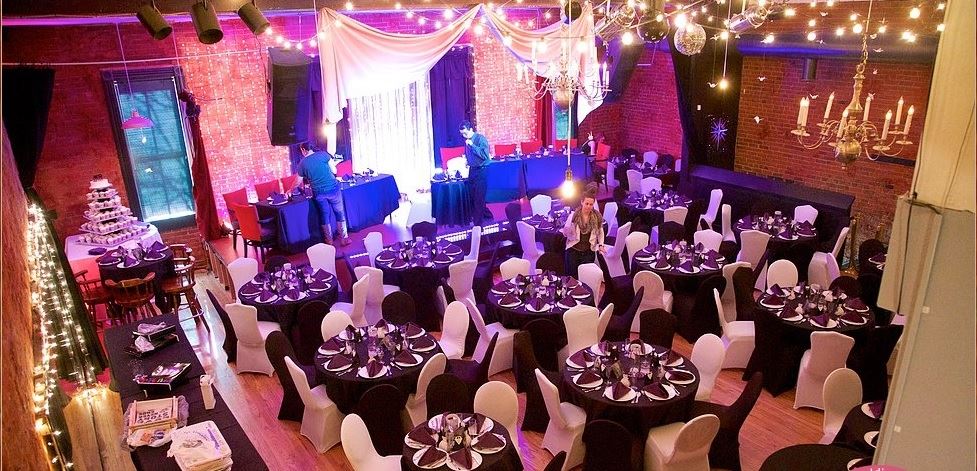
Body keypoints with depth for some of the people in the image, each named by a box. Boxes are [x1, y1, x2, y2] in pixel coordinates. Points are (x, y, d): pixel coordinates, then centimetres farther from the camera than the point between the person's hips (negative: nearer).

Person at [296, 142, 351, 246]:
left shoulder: (302, 163, 4)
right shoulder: (323, 154, -2)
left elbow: (299, 182, 15)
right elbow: (334, 171, 1)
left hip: (319, 193, 2)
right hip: (333, 188, -2)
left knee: (325, 216, 15)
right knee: (340, 213, 10)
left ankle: (329, 240, 23)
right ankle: (344, 238, 15)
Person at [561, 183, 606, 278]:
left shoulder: (597, 216, -3)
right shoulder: (574, 215, -9)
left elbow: (600, 232, 14)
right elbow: (566, 233, -5)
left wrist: (601, 245, 2)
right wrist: (566, 229, -27)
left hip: (589, 252, 1)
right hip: (573, 250, -1)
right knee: (571, 275, 2)